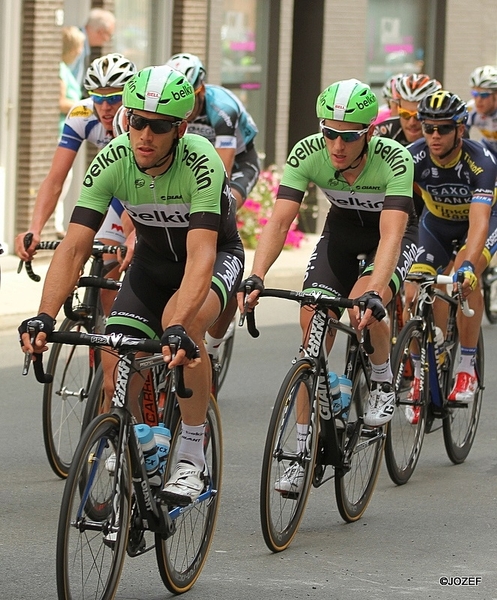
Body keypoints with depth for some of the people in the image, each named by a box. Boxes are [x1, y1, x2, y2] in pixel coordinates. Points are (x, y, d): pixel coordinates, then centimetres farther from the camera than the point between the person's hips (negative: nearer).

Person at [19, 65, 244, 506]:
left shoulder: (201, 164, -35)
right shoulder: (113, 161, -24)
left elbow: (200, 257, -44)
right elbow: (74, 246, -27)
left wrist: (178, 328, -58)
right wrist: (45, 317, -41)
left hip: (216, 256, -4)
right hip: (153, 260, 4)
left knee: (183, 322, -35)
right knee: (116, 361, -15)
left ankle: (192, 458, -22)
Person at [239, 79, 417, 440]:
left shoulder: (394, 160, -34)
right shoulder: (307, 154, -26)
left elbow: (391, 234, -43)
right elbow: (279, 222, -30)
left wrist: (373, 293, -57)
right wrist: (256, 278, -46)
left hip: (391, 232, -3)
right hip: (342, 230, 3)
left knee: (362, 310, -30)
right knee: (313, 318, -14)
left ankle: (383, 381, -1)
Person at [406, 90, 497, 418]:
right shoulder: (414, 157, -28)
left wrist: (468, 265, -61)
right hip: (436, 222, 3)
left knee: (466, 279, -31)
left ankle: (467, 368, -16)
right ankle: (420, 376, 6)